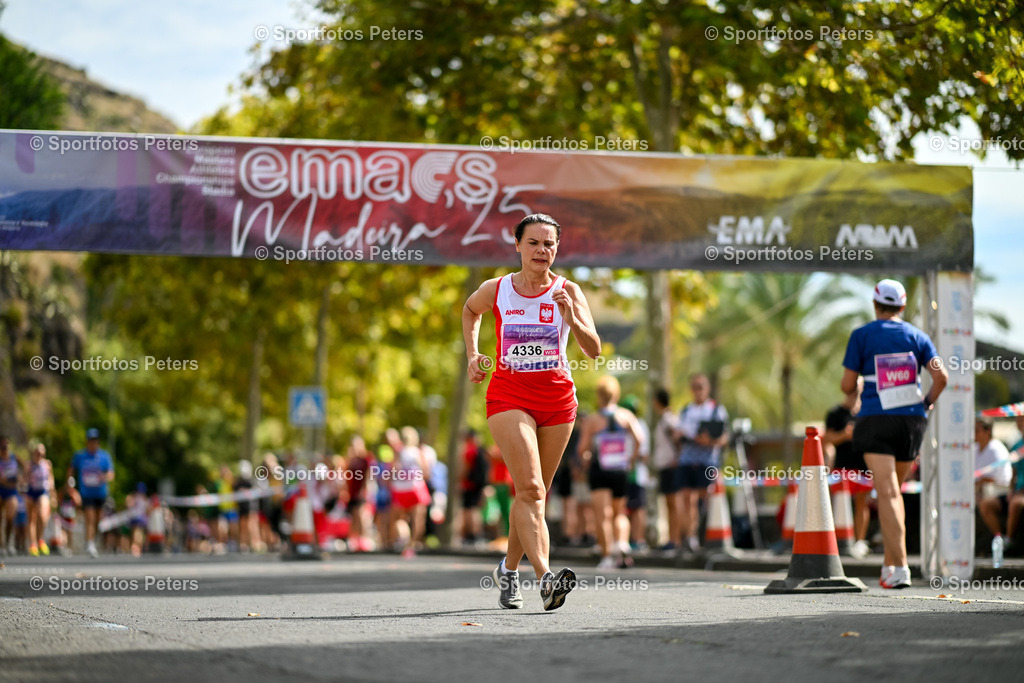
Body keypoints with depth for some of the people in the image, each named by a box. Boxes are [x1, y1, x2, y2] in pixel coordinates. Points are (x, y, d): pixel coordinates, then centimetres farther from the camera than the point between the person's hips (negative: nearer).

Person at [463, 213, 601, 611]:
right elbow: (470, 310, 22)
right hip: (508, 395, -2)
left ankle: (508, 570, 30)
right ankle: (546, 577, -29)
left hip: (557, 399, 2)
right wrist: (473, 353, 10)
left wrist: (572, 320, -28)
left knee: (535, 492, 10)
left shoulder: (567, 292, -4)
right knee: (530, 488, -18)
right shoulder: (495, 290, -2)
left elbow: (594, 351, -11)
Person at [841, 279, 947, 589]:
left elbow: (847, 385, -1)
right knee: (894, 491, 19)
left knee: (887, 494, -11)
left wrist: (854, 388, 22)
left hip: (876, 422, -3)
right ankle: (889, 563, 18)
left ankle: (900, 569, -23)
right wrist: (928, 401, 15)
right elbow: (941, 377, -3)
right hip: (912, 420, 3)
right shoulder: (916, 336, 8)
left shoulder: (861, 335, 1)